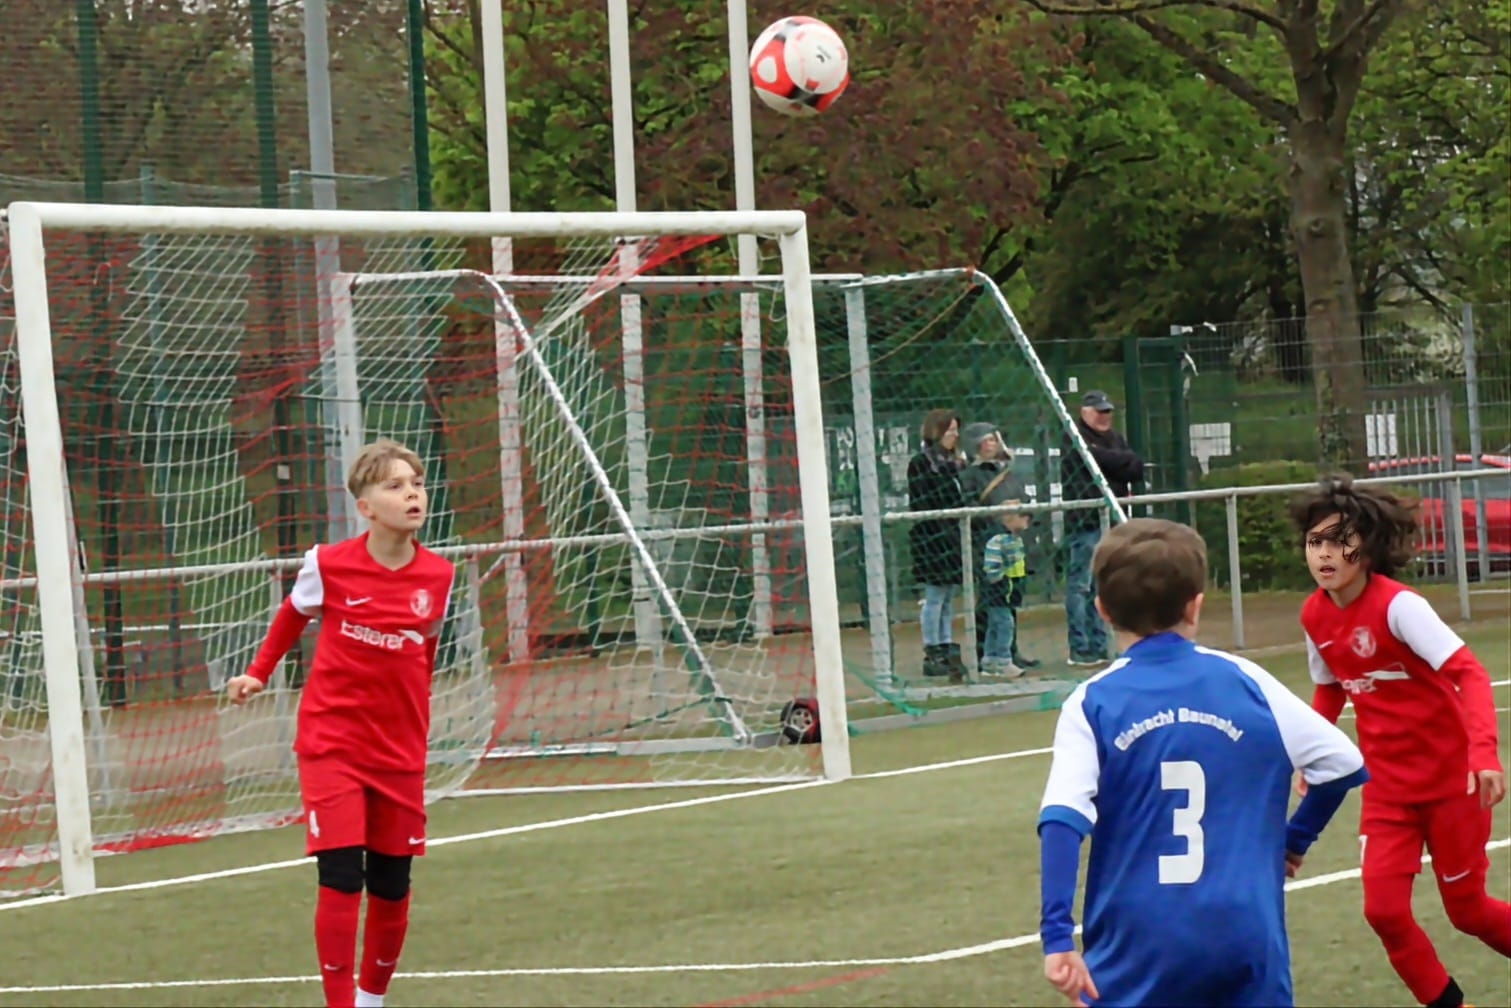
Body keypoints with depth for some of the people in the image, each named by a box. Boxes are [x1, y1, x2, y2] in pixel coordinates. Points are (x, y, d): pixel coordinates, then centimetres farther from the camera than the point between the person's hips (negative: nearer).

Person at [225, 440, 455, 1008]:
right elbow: (294, 614, 11)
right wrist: (259, 672, 8)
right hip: (332, 744, -3)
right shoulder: (328, 566, -10)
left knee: (392, 886, 9)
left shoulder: (438, 577, -3)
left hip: (399, 752, 3)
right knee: (341, 879, -12)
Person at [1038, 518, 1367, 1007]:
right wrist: (1296, 838, 22)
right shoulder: (1245, 682, 3)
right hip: (1247, 945, 1)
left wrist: (1057, 935, -17)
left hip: (1135, 955, -1)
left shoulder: (1091, 705, -2)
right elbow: (1342, 761, 7)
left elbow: (1063, 820, -13)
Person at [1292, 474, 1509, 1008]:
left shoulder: (1397, 605, -22)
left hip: (1451, 778, -5)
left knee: (1468, 909, 6)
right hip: (1387, 786, 5)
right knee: (1384, 909, -8)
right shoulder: (1315, 616, -3)